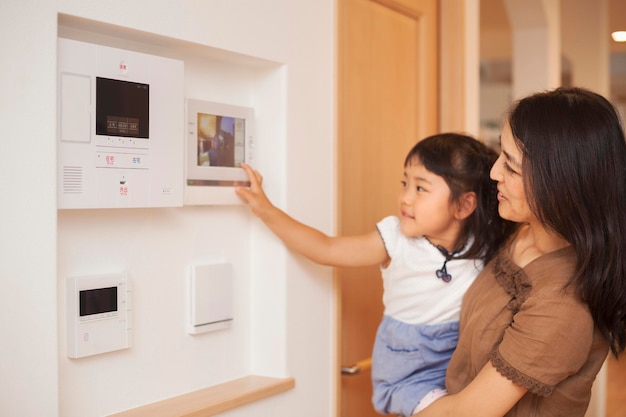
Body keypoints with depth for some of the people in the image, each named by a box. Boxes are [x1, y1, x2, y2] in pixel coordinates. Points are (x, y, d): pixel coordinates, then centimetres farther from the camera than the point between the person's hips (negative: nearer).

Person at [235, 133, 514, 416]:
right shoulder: (395, 240, -11)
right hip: (408, 372, -2)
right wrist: (267, 211, -8)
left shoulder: (483, 249, -8)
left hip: (460, 363, 2)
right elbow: (326, 249, -5)